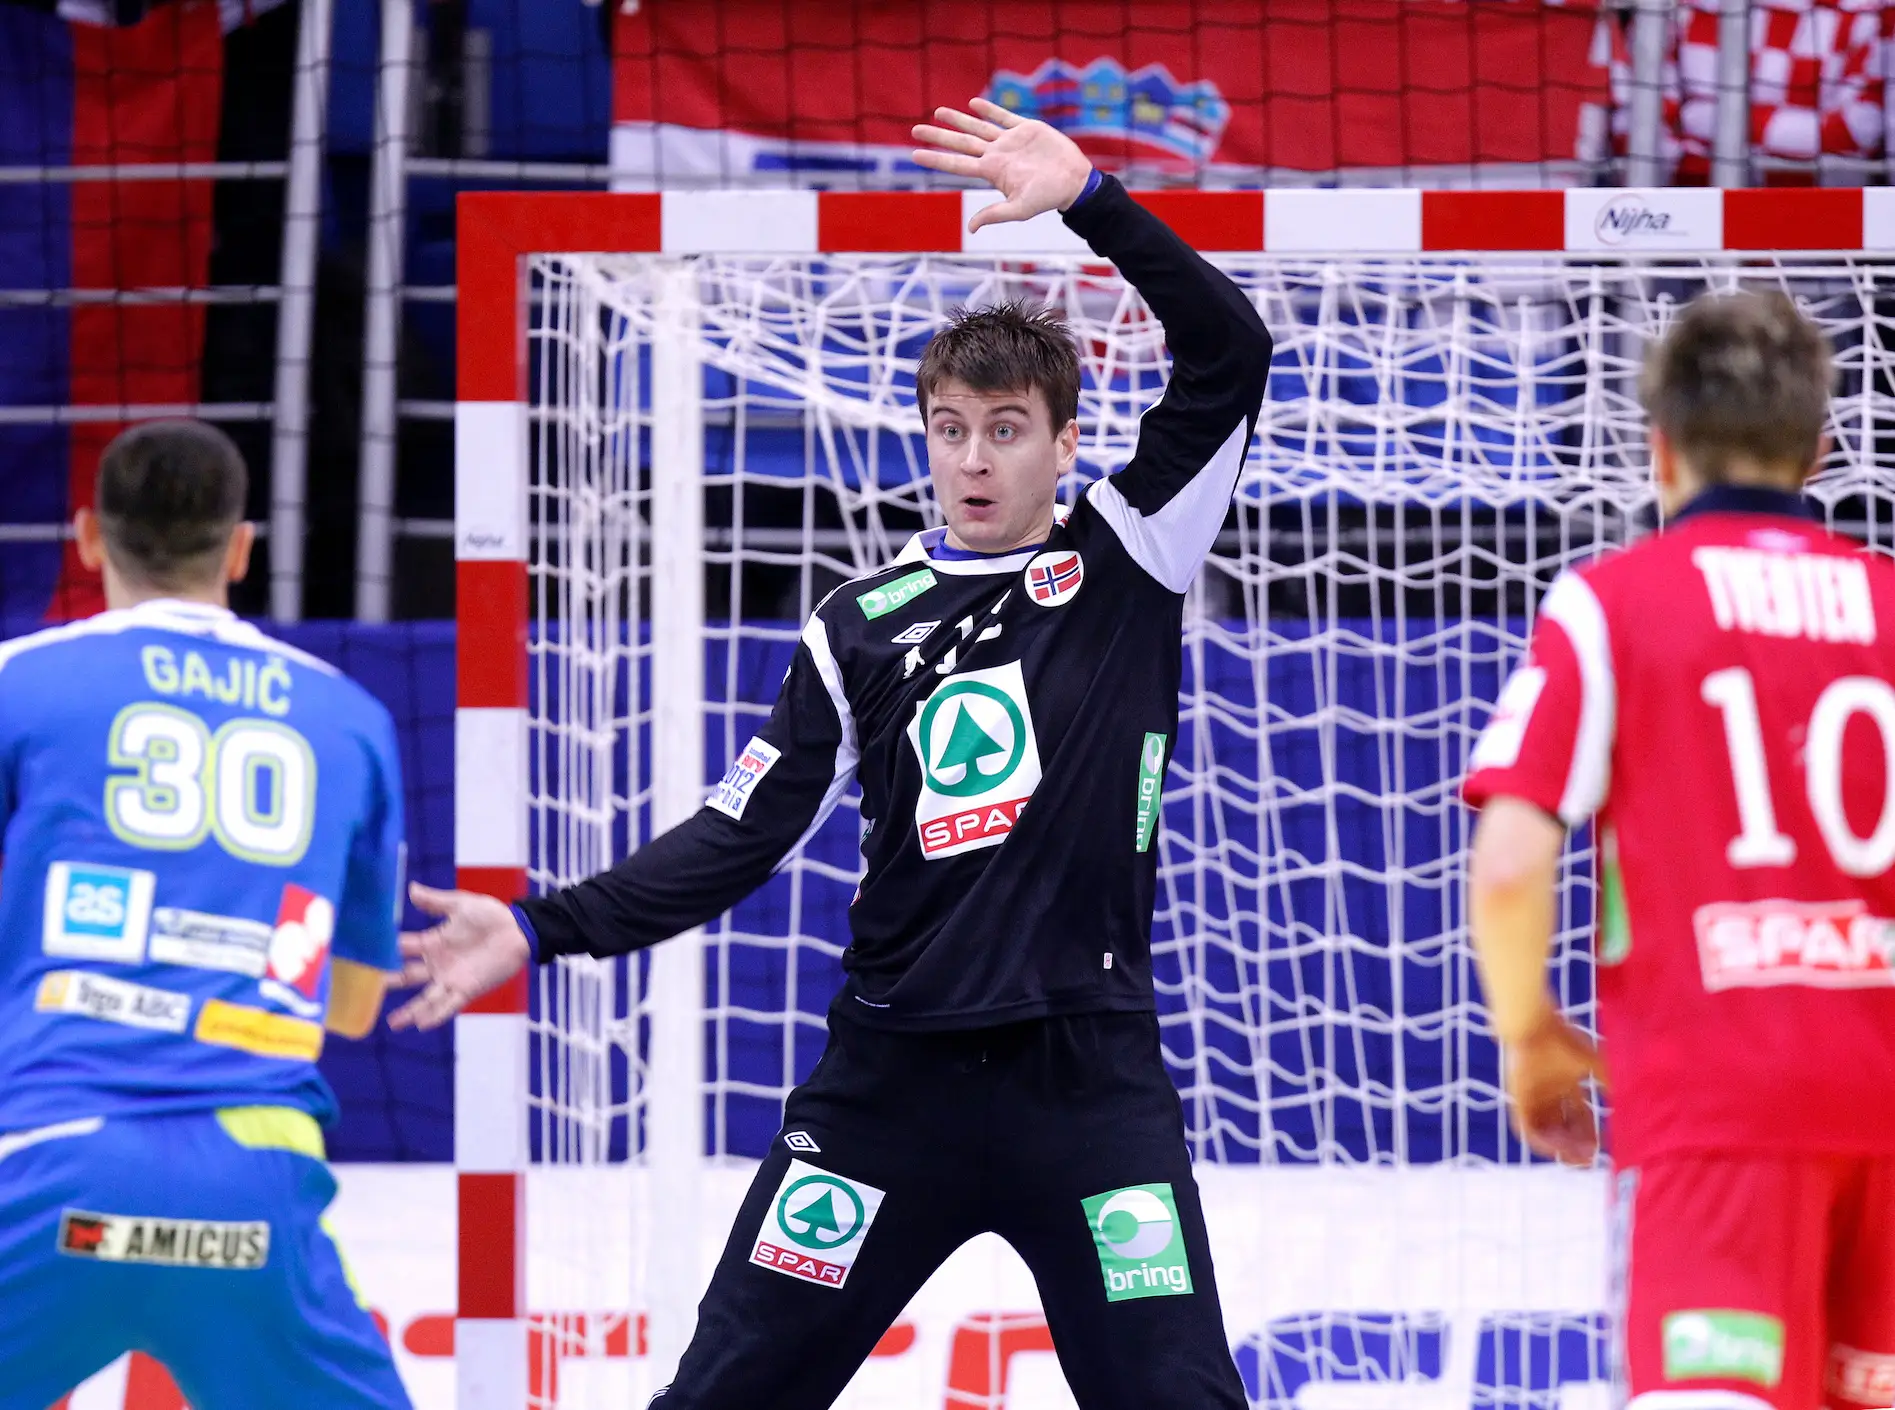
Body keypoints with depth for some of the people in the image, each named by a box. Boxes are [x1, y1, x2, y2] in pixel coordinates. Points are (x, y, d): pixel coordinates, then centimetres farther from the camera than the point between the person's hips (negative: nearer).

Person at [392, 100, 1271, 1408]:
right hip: (894, 1076, 2)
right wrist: (543, 929, -2)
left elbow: (1230, 353, -9)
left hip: (1088, 1071, -2)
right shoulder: (865, 626, 9)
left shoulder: (1128, 563, 2)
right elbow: (743, 835, 7)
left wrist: (1090, 199, -18)